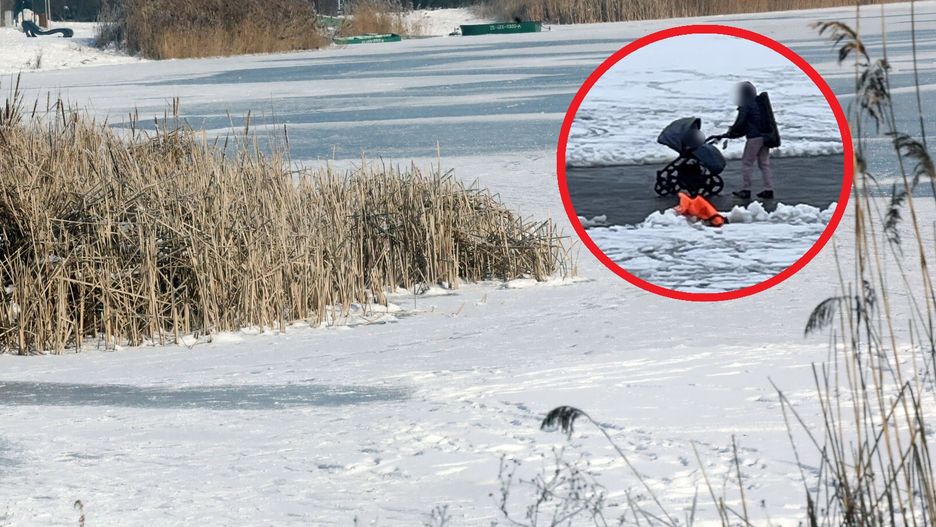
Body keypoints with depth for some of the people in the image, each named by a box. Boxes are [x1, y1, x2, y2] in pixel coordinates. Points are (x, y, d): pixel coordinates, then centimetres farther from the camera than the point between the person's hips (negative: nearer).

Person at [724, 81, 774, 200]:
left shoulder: (746, 106, -8)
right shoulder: (760, 103, 15)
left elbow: (740, 123, -11)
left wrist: (730, 133, 8)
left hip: (754, 137, -7)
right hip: (765, 137, 7)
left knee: (747, 163, 2)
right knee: (764, 164, 11)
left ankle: (745, 190, 3)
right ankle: (769, 190, 8)